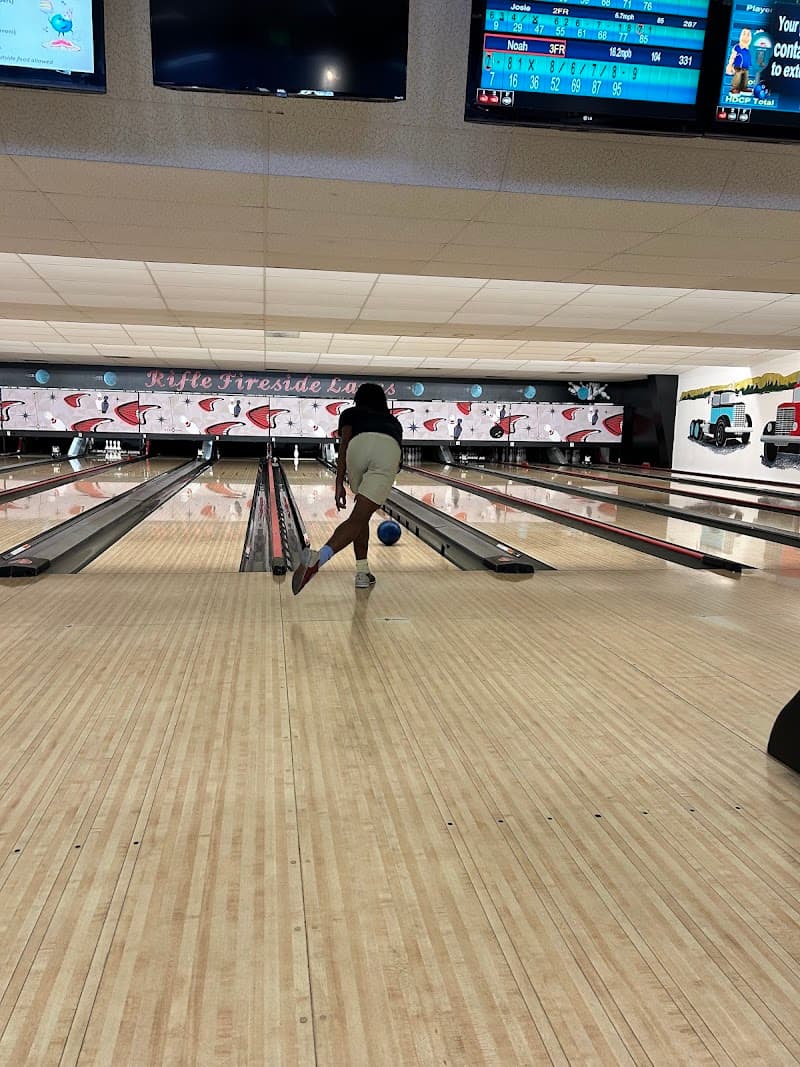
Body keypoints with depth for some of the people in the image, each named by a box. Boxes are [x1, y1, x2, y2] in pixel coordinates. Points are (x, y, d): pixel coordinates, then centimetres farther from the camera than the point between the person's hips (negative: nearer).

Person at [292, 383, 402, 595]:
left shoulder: (351, 414, 34)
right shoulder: (393, 421, 43)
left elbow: (344, 443, 15)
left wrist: (339, 483, 7)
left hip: (359, 446, 0)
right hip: (389, 451, 0)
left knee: (362, 513, 21)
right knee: (359, 518, -9)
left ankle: (362, 571, 16)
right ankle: (319, 557, -31)